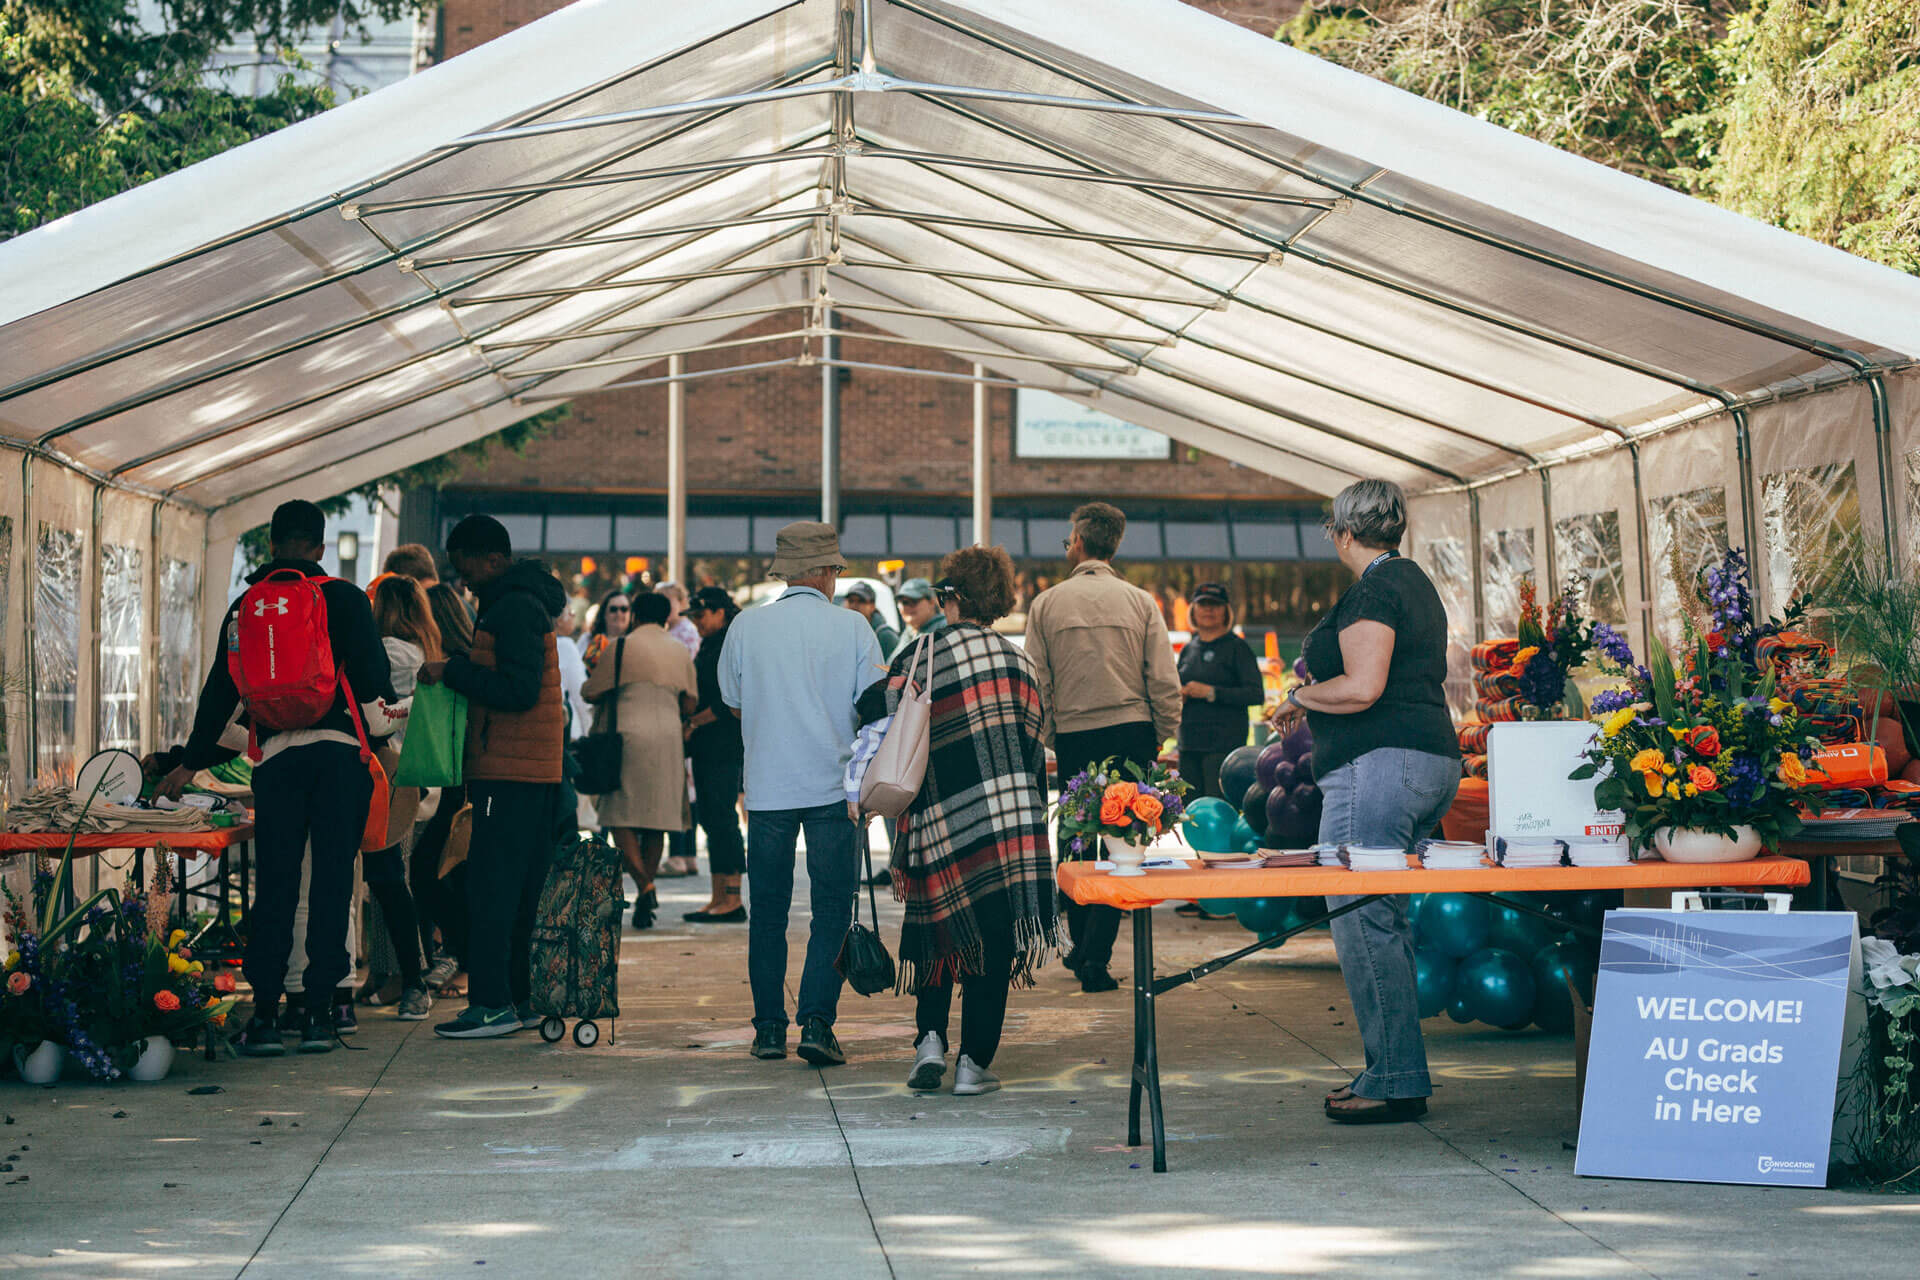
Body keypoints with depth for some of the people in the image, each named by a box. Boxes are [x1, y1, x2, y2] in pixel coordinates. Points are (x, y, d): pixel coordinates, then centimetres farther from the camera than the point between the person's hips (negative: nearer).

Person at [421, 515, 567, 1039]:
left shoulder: (515, 608, -13)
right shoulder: (523, 601, 20)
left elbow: (519, 690, -22)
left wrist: (452, 672, -15)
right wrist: (459, 670, 12)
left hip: (507, 773, -10)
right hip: (535, 772, 10)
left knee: (491, 886, -8)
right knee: (523, 889, 12)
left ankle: (492, 1003, -8)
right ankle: (520, 997, 16)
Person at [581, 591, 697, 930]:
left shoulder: (622, 647, -1)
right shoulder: (680, 652, 12)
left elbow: (592, 693, 0)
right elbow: (689, 704, 11)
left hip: (630, 736, -4)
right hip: (669, 739, 4)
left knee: (620, 815, -1)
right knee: (657, 817, 9)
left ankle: (644, 885, -20)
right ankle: (645, 900, 11)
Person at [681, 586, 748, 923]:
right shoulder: (710, 645, 18)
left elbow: (729, 703, -17)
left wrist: (693, 722, -11)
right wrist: (691, 721, 8)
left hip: (725, 745, -10)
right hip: (707, 745, 10)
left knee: (722, 817, -10)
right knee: (710, 817, 9)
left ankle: (733, 900, -7)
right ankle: (719, 898, 12)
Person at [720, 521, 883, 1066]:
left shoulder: (746, 626, 0)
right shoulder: (851, 627, -4)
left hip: (767, 789, 2)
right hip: (833, 784, -1)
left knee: (768, 912, 10)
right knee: (832, 909, 3)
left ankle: (769, 1027, 12)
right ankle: (816, 1022, -6)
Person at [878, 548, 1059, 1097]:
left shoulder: (915, 659, 1)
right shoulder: (1016, 661, 2)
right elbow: (1035, 745, 3)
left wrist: (902, 846, 5)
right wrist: (1030, 819, 13)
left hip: (939, 821, 1)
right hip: (1008, 825, -1)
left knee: (937, 929, 18)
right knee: (992, 942, 5)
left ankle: (930, 1038, 5)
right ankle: (974, 1062, 4)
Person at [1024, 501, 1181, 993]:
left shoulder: (1046, 603, 2)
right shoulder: (1140, 602, 2)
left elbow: (1036, 684, 2)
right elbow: (1165, 681, -2)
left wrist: (1042, 744, 13)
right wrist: (1160, 739, 9)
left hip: (1073, 736, 1)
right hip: (1131, 732, -1)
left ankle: (1080, 947, 23)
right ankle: (1095, 954, -8)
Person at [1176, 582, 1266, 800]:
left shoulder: (1236, 647, -1)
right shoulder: (1188, 650, 16)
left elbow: (1256, 695, -10)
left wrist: (1211, 692, -16)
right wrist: (1179, 694, 2)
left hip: (1224, 743, -6)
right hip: (1189, 745, 6)